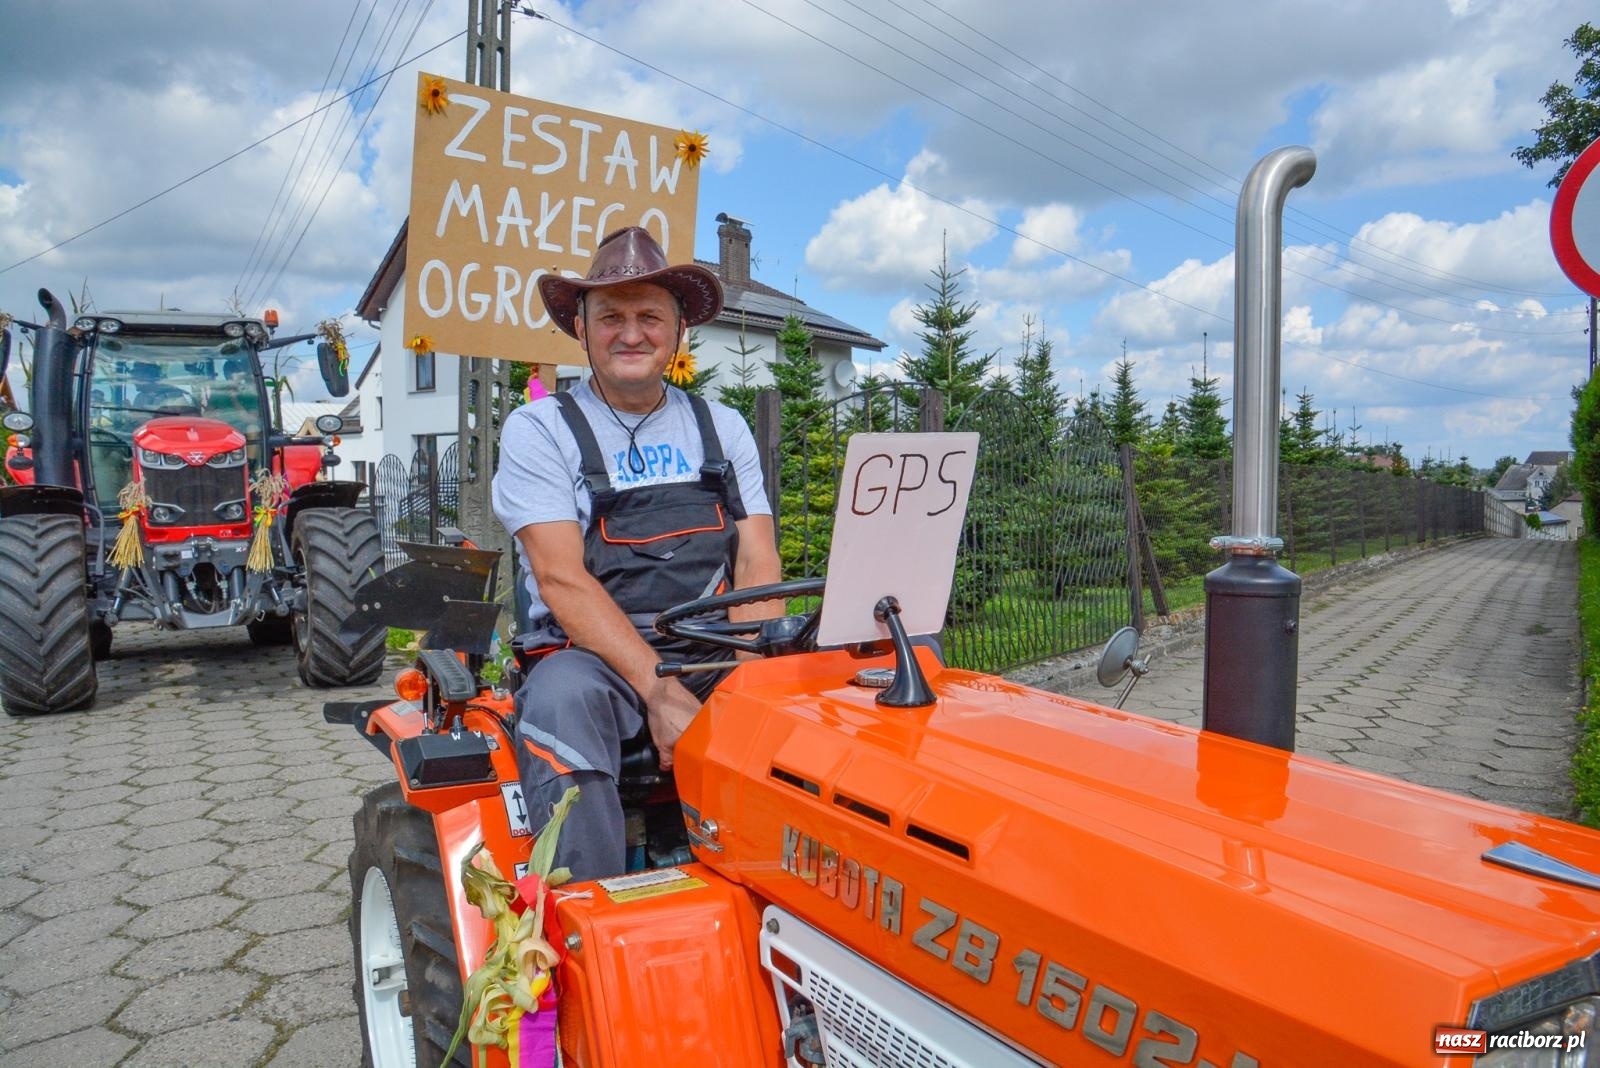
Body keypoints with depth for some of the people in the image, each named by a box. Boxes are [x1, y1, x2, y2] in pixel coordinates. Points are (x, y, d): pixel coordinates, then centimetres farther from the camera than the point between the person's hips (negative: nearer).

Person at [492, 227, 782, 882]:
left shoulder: (721, 428, 15)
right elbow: (562, 579, -9)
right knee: (561, 698, -36)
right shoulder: (539, 429, 3)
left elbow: (758, 564, 5)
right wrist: (660, 693, -21)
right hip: (592, 658, -3)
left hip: (716, 658, 3)